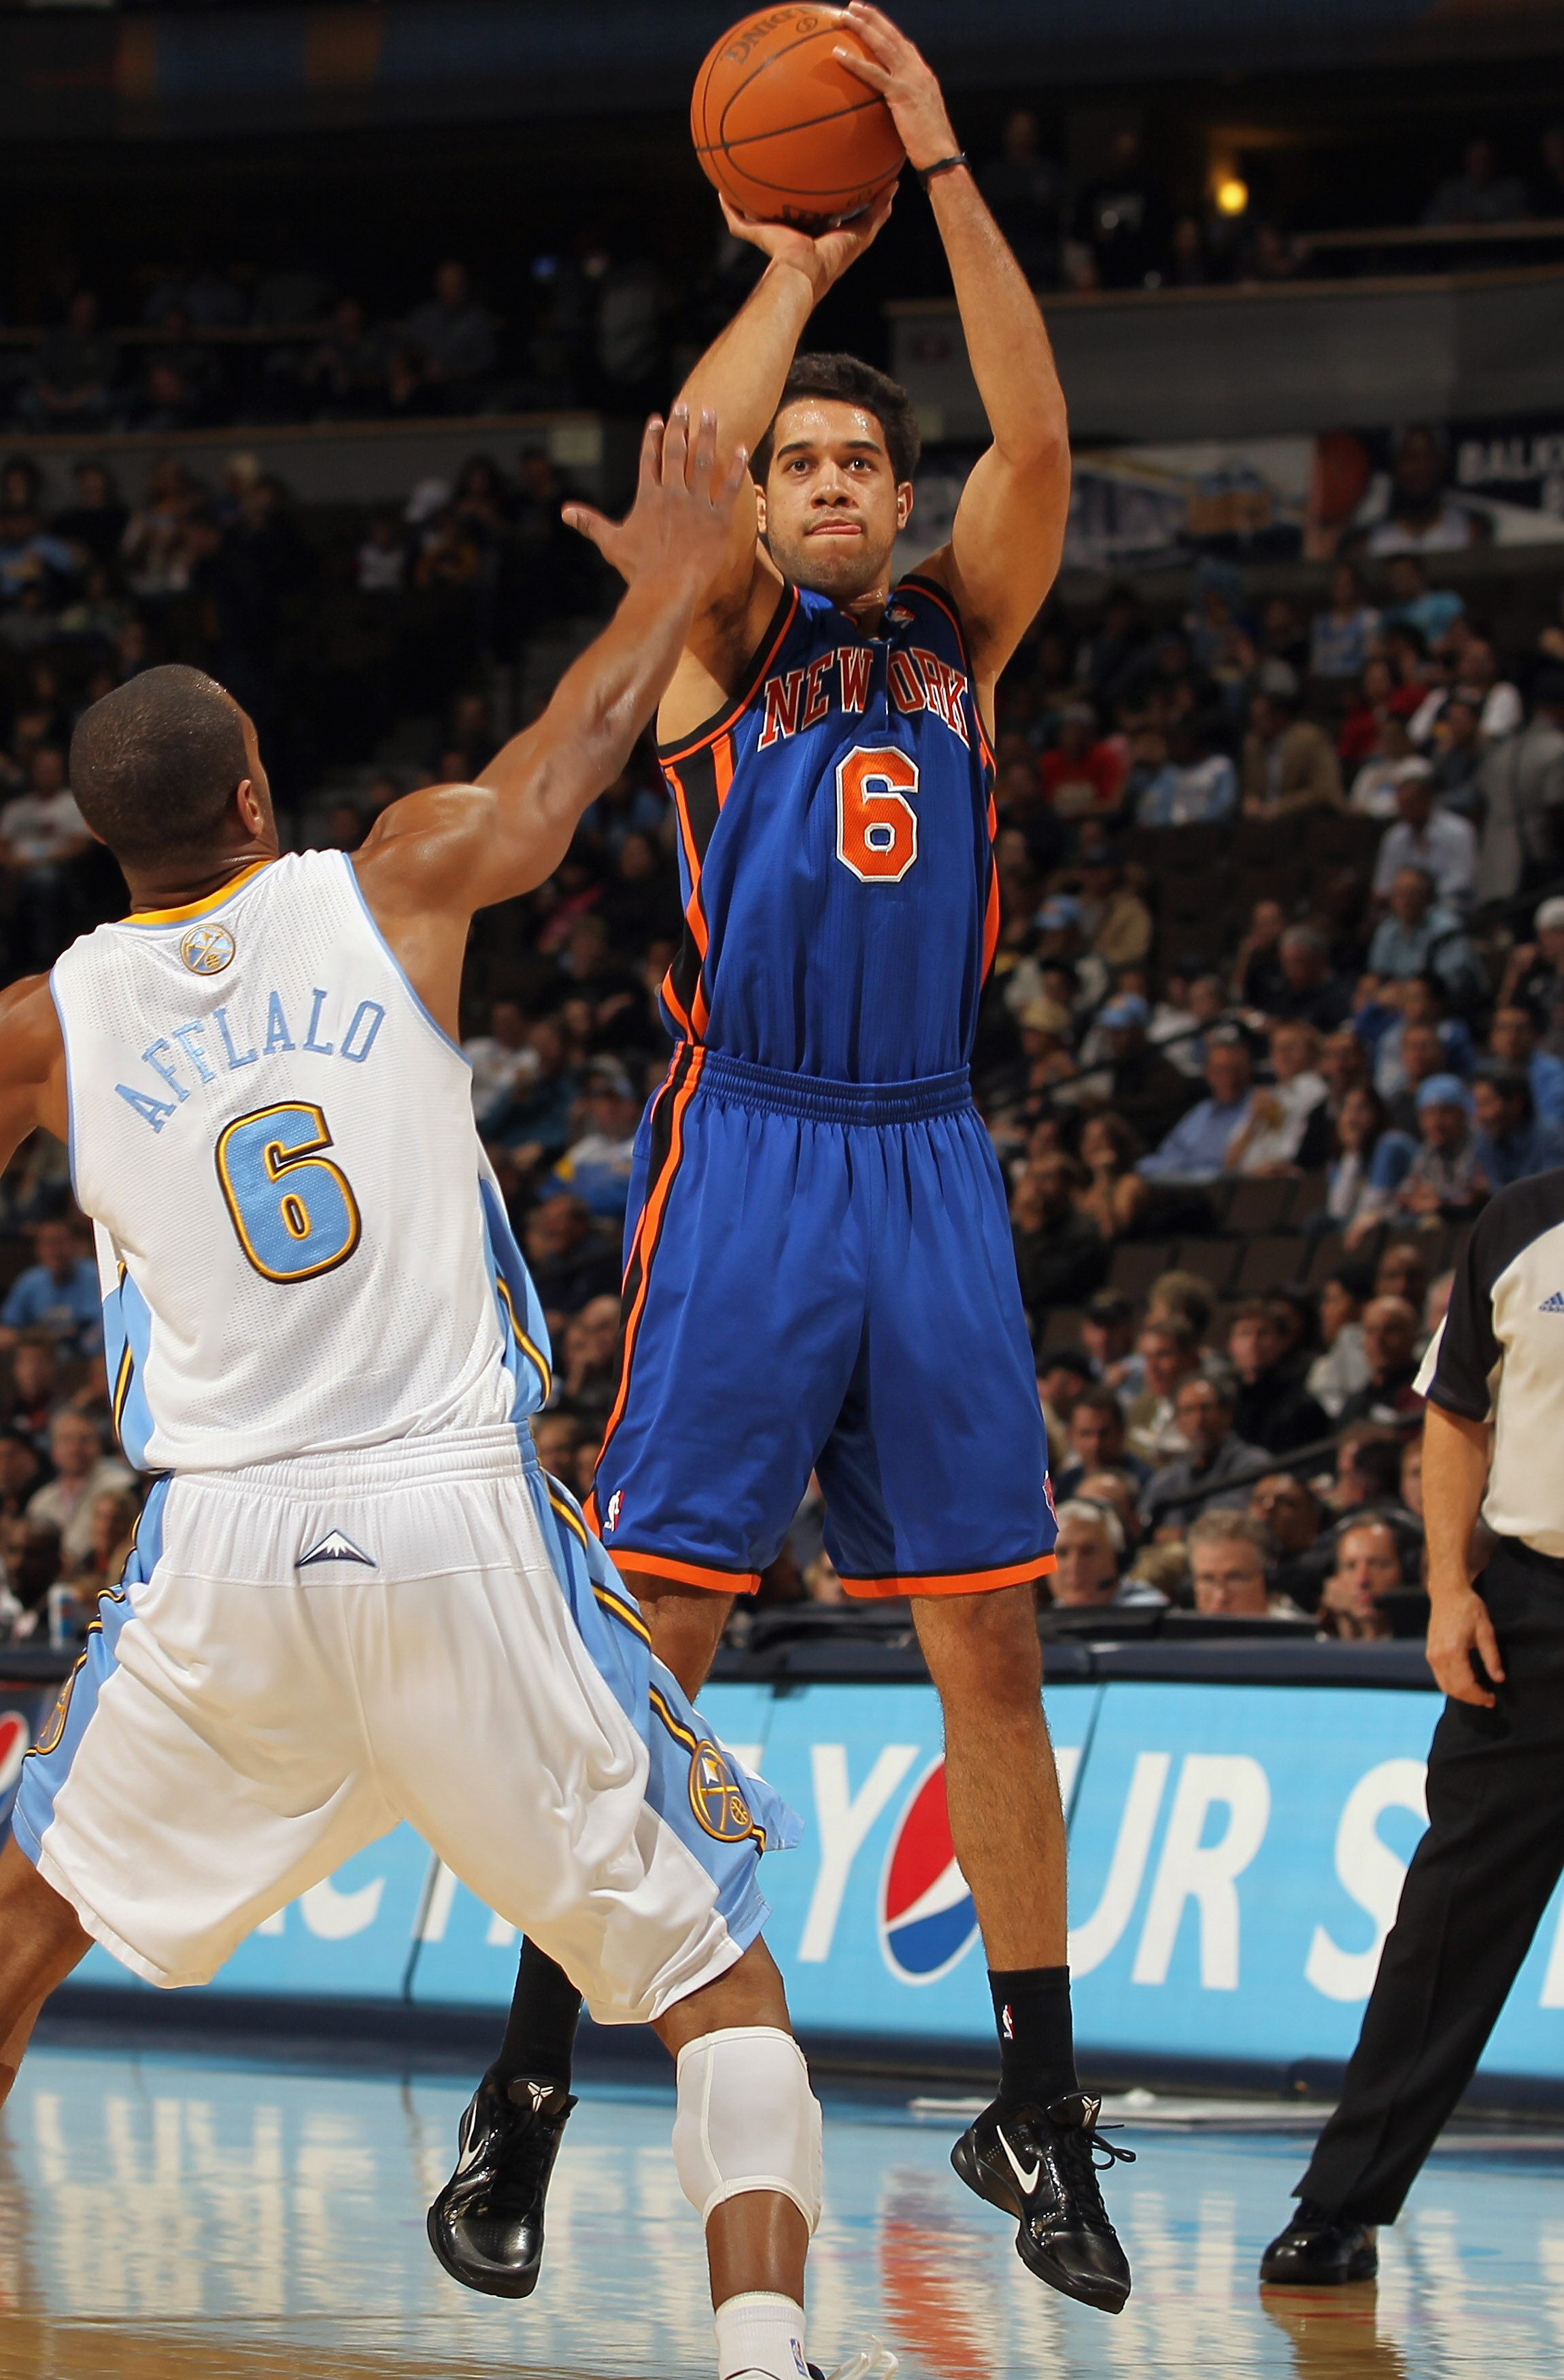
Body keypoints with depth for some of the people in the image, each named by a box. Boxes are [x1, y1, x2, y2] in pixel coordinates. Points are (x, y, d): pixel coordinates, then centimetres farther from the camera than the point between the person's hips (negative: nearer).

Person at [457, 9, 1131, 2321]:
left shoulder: (959, 635, 12)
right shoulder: (721, 641, 6)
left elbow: (1038, 440, -5)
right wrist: (796, 270, -8)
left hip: (932, 1173, 3)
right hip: (745, 1164, -3)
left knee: (992, 1650, 4)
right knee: (648, 1649, -3)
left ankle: (1038, 2106, 11)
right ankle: (531, 2084, 4)